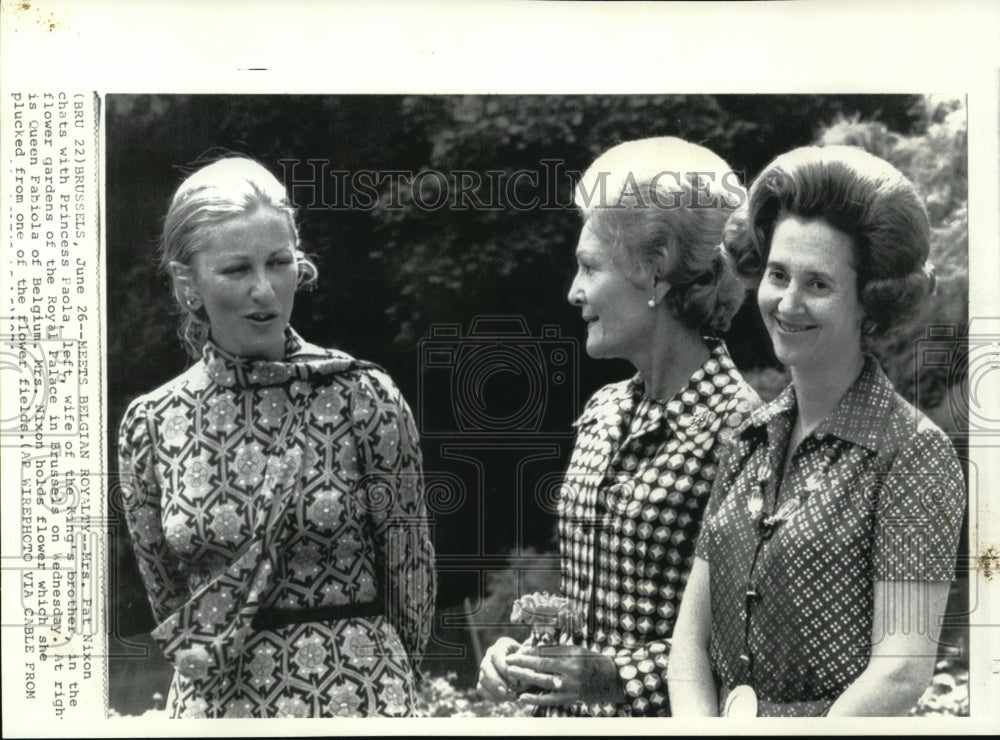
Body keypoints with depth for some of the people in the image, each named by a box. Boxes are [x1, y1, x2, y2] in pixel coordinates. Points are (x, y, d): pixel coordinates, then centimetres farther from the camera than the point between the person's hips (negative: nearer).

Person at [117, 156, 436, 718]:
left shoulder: (364, 397, -10)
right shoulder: (150, 425, -3)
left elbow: (411, 583, -1)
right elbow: (167, 602, 9)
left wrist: (371, 679, 8)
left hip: (358, 694, -2)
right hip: (212, 698, 2)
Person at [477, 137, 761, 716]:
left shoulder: (735, 424, -17)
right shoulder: (603, 414, 5)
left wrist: (620, 676, -22)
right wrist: (524, 650, -1)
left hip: (675, 714, -6)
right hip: (571, 711, 6)